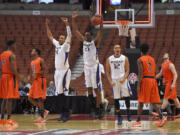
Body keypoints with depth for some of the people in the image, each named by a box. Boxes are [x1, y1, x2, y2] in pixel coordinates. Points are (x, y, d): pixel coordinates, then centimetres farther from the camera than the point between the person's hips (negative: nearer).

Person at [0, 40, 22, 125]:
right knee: (10, 99, -8)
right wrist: (18, 76, -8)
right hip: (11, 77, -8)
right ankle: (9, 119, -11)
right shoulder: (12, 55, -13)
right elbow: (12, 68, -21)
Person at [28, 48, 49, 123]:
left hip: (40, 80, -9)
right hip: (35, 81, 9)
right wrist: (30, 77, 6)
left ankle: (42, 117, -5)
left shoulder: (40, 60, -7)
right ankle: (44, 111, 11)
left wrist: (36, 73, -26)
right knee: (30, 98, 3)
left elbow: (43, 71, -13)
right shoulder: (32, 62, 18)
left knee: (39, 99, -9)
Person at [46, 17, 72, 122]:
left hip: (65, 71, -7)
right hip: (57, 71, 7)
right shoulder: (57, 45, 15)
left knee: (63, 93, -13)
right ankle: (62, 113, 9)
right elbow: (50, 36, 25)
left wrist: (67, 24, -24)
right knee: (59, 93, 6)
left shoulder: (66, 45, -3)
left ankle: (66, 113, -11)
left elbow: (69, 35, -17)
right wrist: (47, 26, 19)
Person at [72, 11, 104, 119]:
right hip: (86, 66, 6)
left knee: (96, 88, -9)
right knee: (89, 88, 5)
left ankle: (100, 109, -9)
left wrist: (101, 20, -25)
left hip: (94, 67, -6)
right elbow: (76, 31, 12)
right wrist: (73, 20, 6)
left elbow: (101, 31, -14)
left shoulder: (95, 42, -3)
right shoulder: (83, 41, 11)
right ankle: (92, 106, 11)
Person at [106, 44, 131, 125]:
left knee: (126, 96, -8)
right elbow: (108, 72, 9)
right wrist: (110, 81, -3)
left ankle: (128, 112, 11)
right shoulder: (109, 59, 6)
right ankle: (119, 117, 6)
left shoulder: (124, 58, 2)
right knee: (116, 99, 1)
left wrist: (123, 78, -14)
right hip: (114, 80, 1)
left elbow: (127, 70, 2)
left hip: (122, 79, -1)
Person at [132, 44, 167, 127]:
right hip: (153, 80, 5)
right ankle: (162, 117, -10)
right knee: (153, 101, 7)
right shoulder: (152, 59, 14)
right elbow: (154, 72, 15)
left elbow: (140, 74, -13)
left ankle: (138, 121, 3)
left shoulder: (140, 60, -5)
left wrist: (138, 86, -13)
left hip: (145, 80, -5)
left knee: (141, 102, 2)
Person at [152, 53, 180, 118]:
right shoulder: (163, 65, 14)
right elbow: (160, 74, 25)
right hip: (167, 83, 9)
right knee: (174, 98, 12)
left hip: (171, 83, -9)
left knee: (166, 98, -9)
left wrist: (173, 84, -28)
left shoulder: (170, 65, -14)